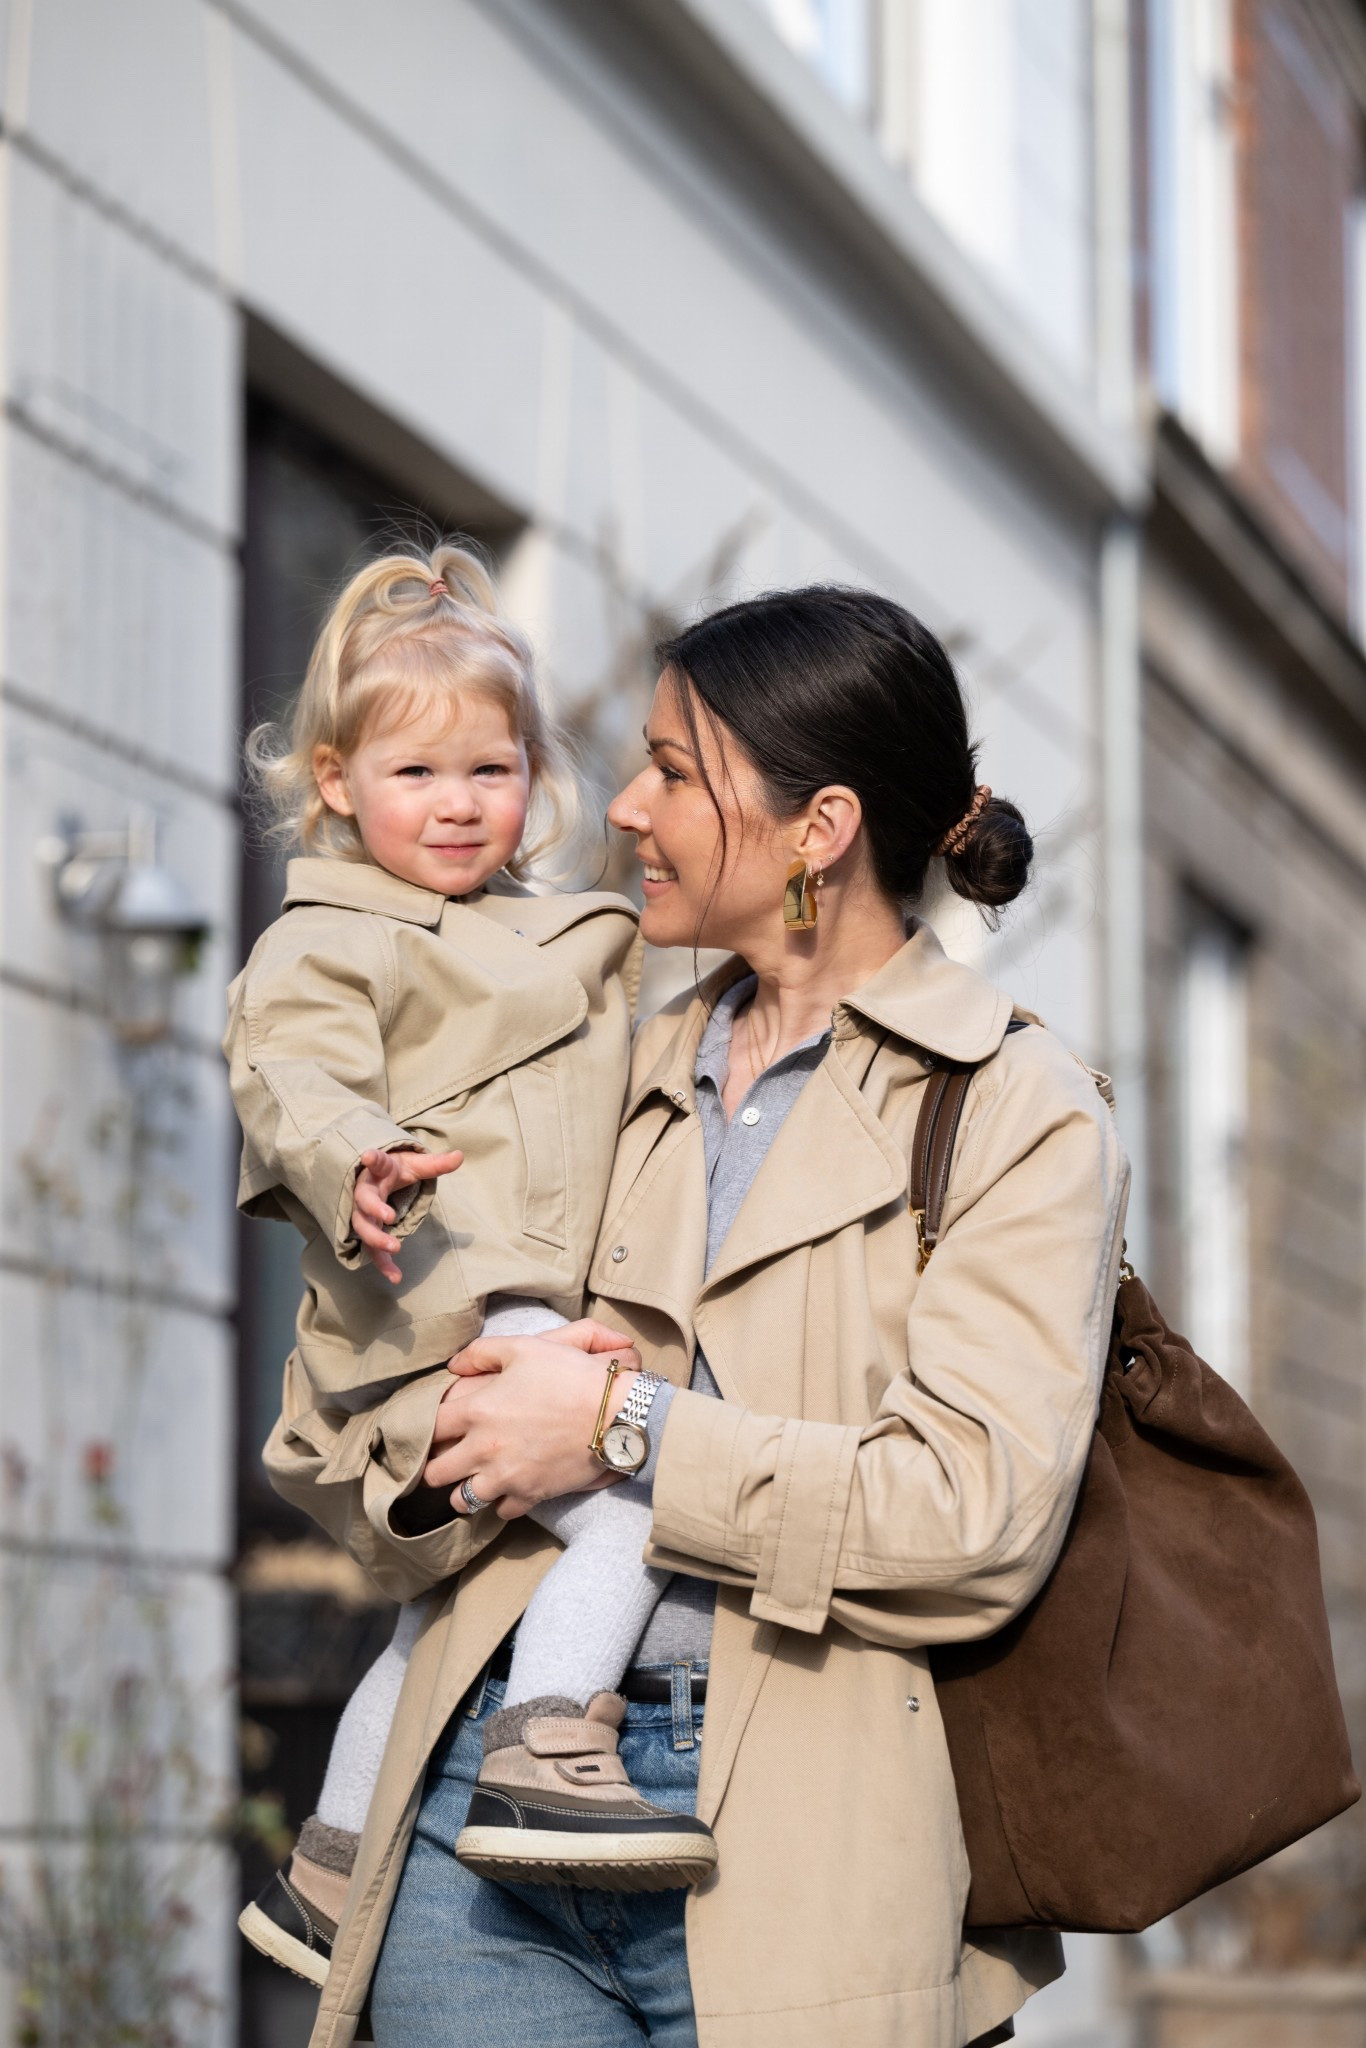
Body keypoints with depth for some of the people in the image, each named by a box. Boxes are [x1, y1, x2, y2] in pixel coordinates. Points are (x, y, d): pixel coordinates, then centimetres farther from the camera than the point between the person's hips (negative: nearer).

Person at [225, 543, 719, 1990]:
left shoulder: (544, 935, 24)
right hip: (450, 1323, -10)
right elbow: (295, 1079, -21)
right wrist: (359, 1166, -41)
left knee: (441, 1621, 18)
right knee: (642, 1498, -29)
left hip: (543, 1316, 10)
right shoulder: (327, 944, -4)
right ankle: (549, 1751, -34)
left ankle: (327, 1874, 29)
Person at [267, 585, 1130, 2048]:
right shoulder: (622, 1077, 17)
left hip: (787, 1843, -4)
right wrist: (453, 1441, -7)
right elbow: (329, 1435, 16)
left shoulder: (1016, 1114, 1)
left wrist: (627, 1431, -11)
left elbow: (976, 1513, -13)